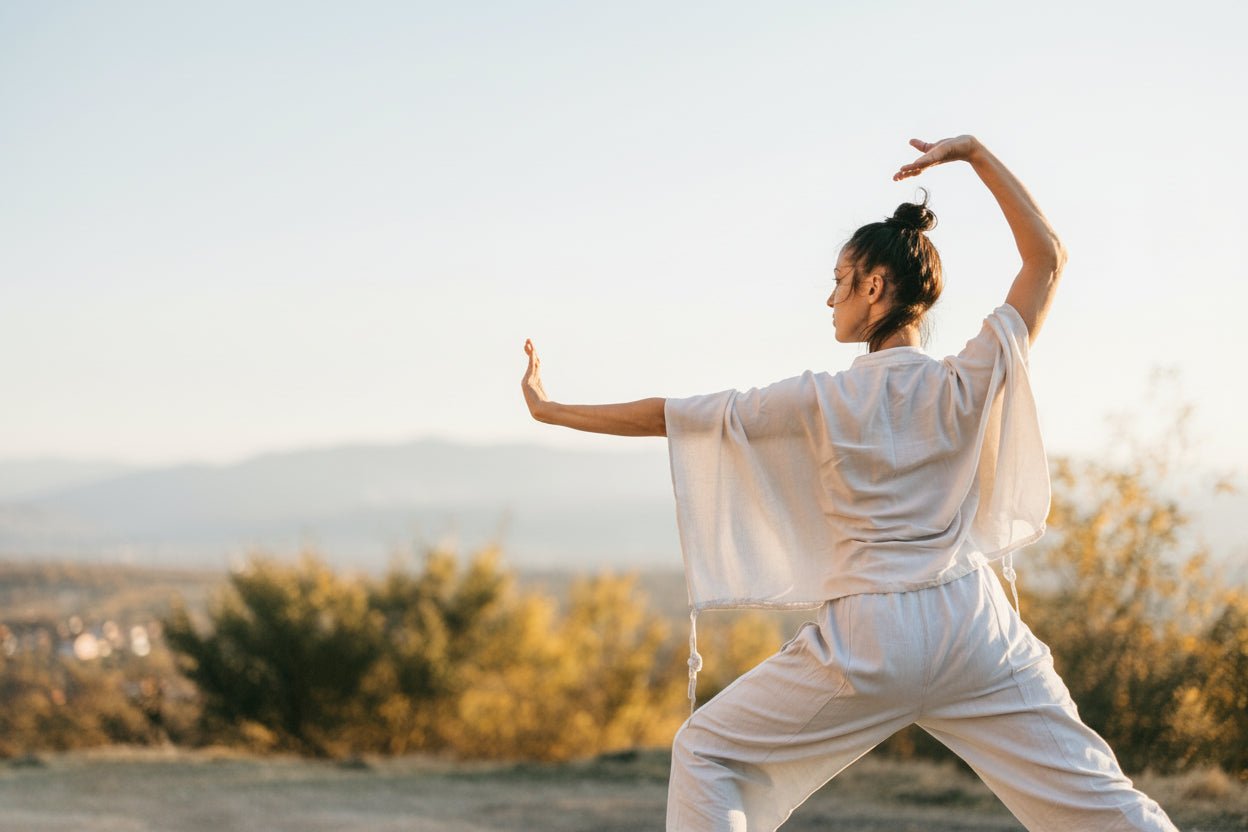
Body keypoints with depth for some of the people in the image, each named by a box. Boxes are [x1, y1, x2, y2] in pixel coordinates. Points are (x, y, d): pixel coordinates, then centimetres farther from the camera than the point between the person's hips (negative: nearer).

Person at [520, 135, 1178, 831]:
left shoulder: (822, 402, -7)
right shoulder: (971, 385, -3)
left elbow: (664, 415, 1)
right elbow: (1048, 255, 8)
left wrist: (551, 410, 13)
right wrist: (975, 154, 9)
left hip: (867, 635, -3)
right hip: (974, 626, 3)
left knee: (706, 754, 14)